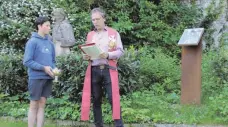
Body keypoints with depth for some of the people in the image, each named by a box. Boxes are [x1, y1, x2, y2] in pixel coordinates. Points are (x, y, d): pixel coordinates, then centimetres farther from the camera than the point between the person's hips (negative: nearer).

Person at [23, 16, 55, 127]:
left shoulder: (50, 43, 11)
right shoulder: (32, 42, -8)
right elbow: (27, 61, -12)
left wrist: (54, 69, -2)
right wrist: (43, 68, -18)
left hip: (48, 78, 6)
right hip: (36, 77, -6)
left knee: (42, 104, 9)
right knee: (34, 105, 1)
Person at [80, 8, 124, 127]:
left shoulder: (114, 33, 4)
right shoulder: (90, 35, 15)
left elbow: (120, 51, 0)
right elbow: (87, 52, 18)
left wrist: (107, 55, -17)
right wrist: (85, 56, -5)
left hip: (109, 70, -3)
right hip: (94, 71, 4)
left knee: (113, 99, -9)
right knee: (96, 100, 7)